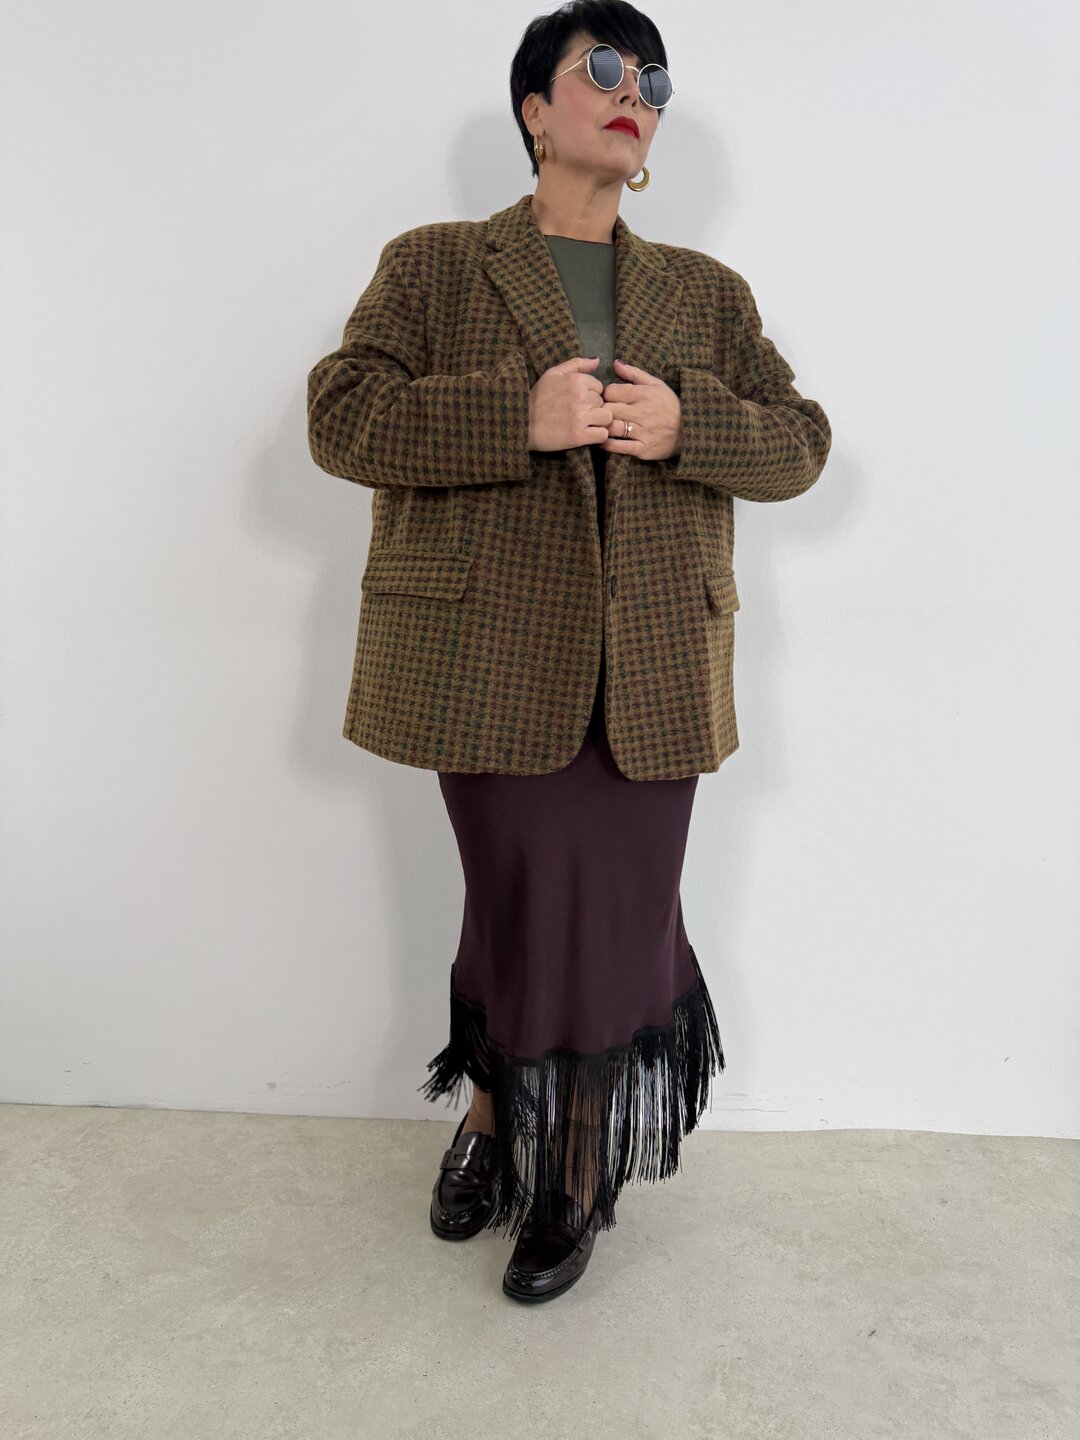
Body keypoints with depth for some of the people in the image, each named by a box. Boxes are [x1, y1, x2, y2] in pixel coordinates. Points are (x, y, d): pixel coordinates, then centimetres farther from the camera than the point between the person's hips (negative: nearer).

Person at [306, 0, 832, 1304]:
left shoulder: (708, 293, 17)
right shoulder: (430, 267, 8)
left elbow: (800, 441, 12)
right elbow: (340, 415, -4)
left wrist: (685, 425, -9)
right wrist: (518, 418, -17)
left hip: (648, 672, 3)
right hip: (491, 659, -2)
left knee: (619, 913, 7)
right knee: (524, 904, 6)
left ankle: (576, 1164, 31)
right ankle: (500, 1112, 36)